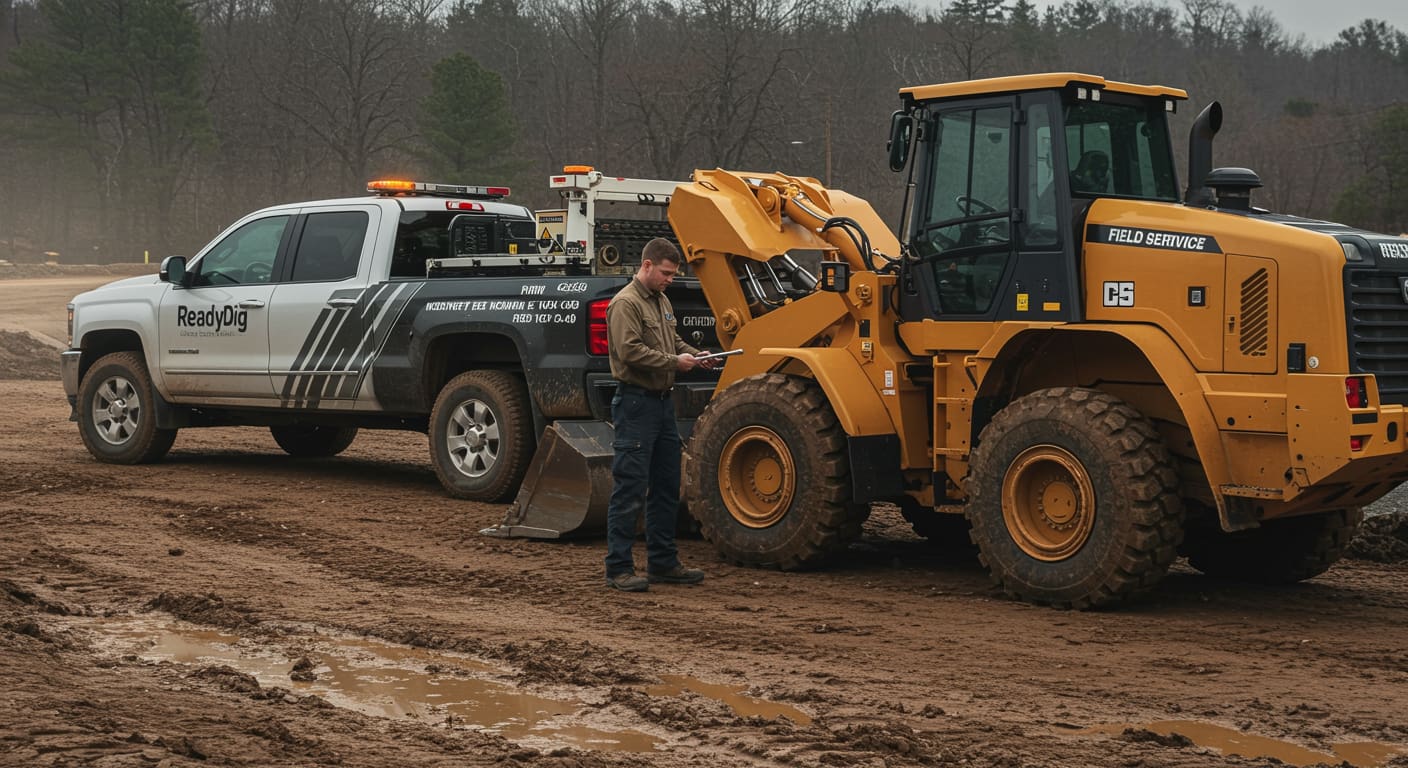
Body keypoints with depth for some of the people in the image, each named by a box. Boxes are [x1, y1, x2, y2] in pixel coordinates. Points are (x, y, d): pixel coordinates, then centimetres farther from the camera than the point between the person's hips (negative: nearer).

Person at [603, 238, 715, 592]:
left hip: (662, 402, 10)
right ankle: (618, 569, -3)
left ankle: (662, 563, 23)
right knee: (630, 491, -7)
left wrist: (696, 355, 7)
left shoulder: (661, 301, 18)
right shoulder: (626, 303, -12)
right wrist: (674, 362, -17)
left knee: (666, 489, 14)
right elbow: (630, 351, -22)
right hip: (636, 403, -10)